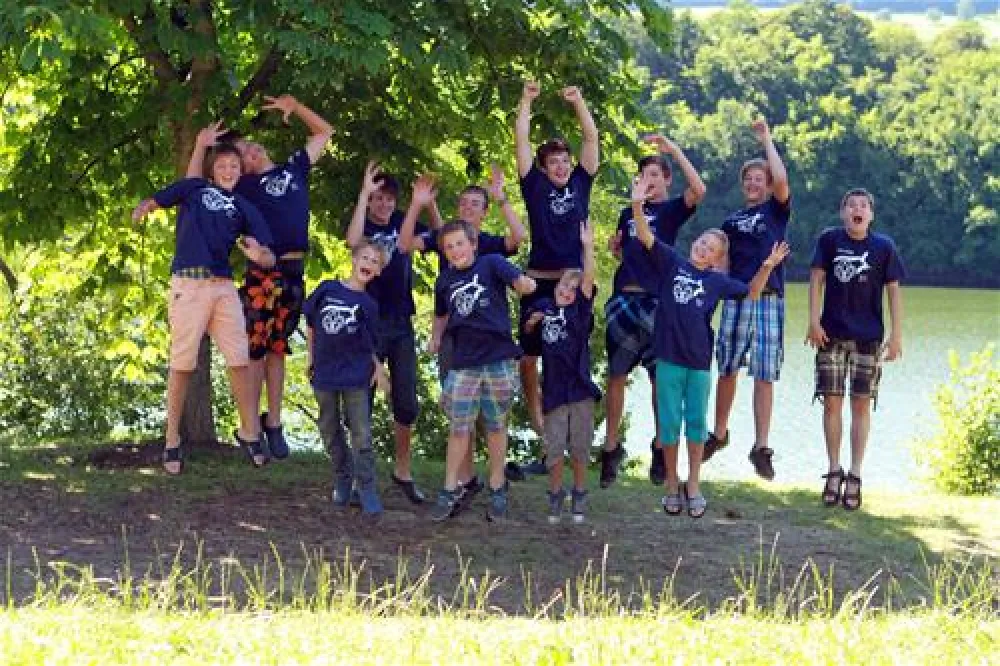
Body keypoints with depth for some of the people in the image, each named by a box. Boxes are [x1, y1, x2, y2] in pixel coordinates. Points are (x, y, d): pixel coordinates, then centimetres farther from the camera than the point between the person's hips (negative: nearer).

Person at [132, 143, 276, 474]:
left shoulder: (244, 208, 16)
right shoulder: (194, 188, 13)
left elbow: (269, 258, 9)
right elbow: (154, 202, 8)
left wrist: (258, 254, -16)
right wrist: (141, 210, -16)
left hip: (223, 286, 3)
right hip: (188, 284, -3)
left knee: (239, 361, 0)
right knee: (181, 364, -1)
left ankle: (249, 432, 14)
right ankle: (172, 441, 6)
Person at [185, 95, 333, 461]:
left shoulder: (295, 168, 17)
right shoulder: (242, 186, 7)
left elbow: (324, 132, 26)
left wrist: (293, 106, 15)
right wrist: (201, 146, -7)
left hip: (294, 272, 3)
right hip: (261, 271, -3)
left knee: (277, 348, 9)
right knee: (254, 348, -5)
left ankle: (274, 423, 12)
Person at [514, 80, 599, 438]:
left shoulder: (580, 183, 8)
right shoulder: (535, 186, 3)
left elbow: (592, 137, 5)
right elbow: (521, 140, -2)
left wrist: (578, 102, -2)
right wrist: (526, 101, -6)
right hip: (539, 280, -1)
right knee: (530, 354, 2)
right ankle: (535, 413, 15)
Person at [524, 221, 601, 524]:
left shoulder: (581, 309, -1)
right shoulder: (544, 306, 6)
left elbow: (589, 278, -16)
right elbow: (528, 330, 25)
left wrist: (588, 246, -25)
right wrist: (534, 320, 3)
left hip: (580, 389, -1)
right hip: (553, 390, 1)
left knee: (580, 447, 6)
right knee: (554, 448, 3)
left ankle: (579, 495, 20)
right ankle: (555, 495, 18)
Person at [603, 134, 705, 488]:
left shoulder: (673, 209, 4)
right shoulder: (628, 213, 18)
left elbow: (699, 190, -16)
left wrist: (674, 150, -16)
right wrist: (614, 246, 4)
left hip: (657, 300, -4)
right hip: (624, 299, 4)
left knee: (660, 378, 1)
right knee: (616, 376, 1)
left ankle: (660, 449, 11)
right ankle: (611, 448, 7)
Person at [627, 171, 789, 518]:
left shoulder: (717, 280, 6)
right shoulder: (672, 262, 2)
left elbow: (751, 292, 15)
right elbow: (645, 237, -8)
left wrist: (767, 267, -1)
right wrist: (637, 205, -24)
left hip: (699, 359, 1)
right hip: (669, 357, -1)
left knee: (696, 421, 6)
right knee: (669, 421, 5)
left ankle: (693, 483, 18)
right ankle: (671, 482, 17)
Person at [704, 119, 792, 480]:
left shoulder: (777, 210, 7)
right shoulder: (731, 221, 16)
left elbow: (781, 179, -11)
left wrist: (766, 139, -3)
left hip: (769, 299, -3)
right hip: (735, 299, 3)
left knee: (764, 376, -3)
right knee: (727, 370, 7)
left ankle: (761, 447, 0)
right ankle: (719, 434, 23)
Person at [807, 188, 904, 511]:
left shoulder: (884, 246, 0)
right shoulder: (829, 240, 0)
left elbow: (894, 290, 2)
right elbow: (817, 278, -2)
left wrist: (896, 335, -3)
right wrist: (814, 320, -11)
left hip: (869, 338, 0)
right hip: (832, 335, 0)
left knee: (861, 405, 1)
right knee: (832, 402, 1)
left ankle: (854, 476, 7)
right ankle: (834, 472, 13)